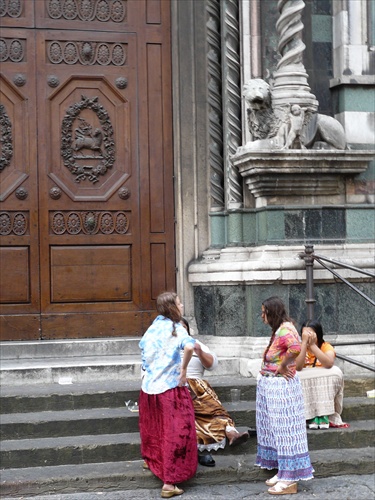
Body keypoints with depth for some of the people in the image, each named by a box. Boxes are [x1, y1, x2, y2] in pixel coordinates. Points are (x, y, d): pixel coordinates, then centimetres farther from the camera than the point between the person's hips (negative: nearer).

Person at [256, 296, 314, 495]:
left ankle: (290, 481, 1)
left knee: (285, 429, -4)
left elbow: (295, 348, -37)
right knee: (277, 428, 15)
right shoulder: (278, 329, 13)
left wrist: (282, 367, -24)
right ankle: (283, 472, 24)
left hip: (281, 387, -10)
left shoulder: (285, 329, -18)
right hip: (270, 385, 10)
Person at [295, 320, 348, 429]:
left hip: (326, 388, 0)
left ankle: (324, 415, -23)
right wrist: (304, 343, -26)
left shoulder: (326, 347, -5)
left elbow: (329, 364, -27)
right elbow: (297, 367, -24)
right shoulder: (300, 348, -3)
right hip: (306, 389, 0)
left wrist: (312, 345, -29)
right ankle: (311, 416, -24)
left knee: (336, 372, -26)